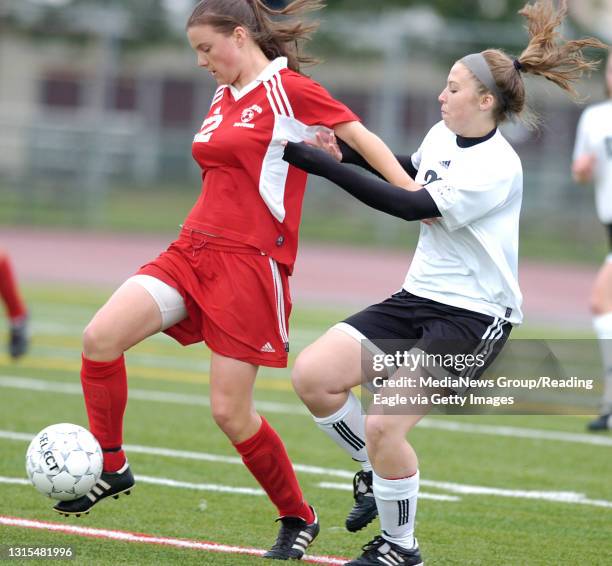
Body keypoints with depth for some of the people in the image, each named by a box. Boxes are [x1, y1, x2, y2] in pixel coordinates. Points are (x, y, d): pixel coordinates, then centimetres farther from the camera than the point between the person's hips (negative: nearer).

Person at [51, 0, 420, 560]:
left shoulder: (290, 90, -6)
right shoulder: (223, 98, 16)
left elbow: (363, 141, -5)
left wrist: (417, 197, -10)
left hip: (250, 262, -7)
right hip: (193, 250, 7)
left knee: (231, 411, -5)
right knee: (101, 336, -14)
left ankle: (298, 519, 17)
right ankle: (111, 467, 3)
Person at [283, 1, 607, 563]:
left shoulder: (496, 170, -21)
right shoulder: (443, 135, 4)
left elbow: (411, 206, -26)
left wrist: (322, 164, -26)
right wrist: (348, 151, 13)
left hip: (473, 316, -8)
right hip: (417, 297, 8)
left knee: (383, 426, -18)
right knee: (312, 375, -7)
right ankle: (374, 472, 17)